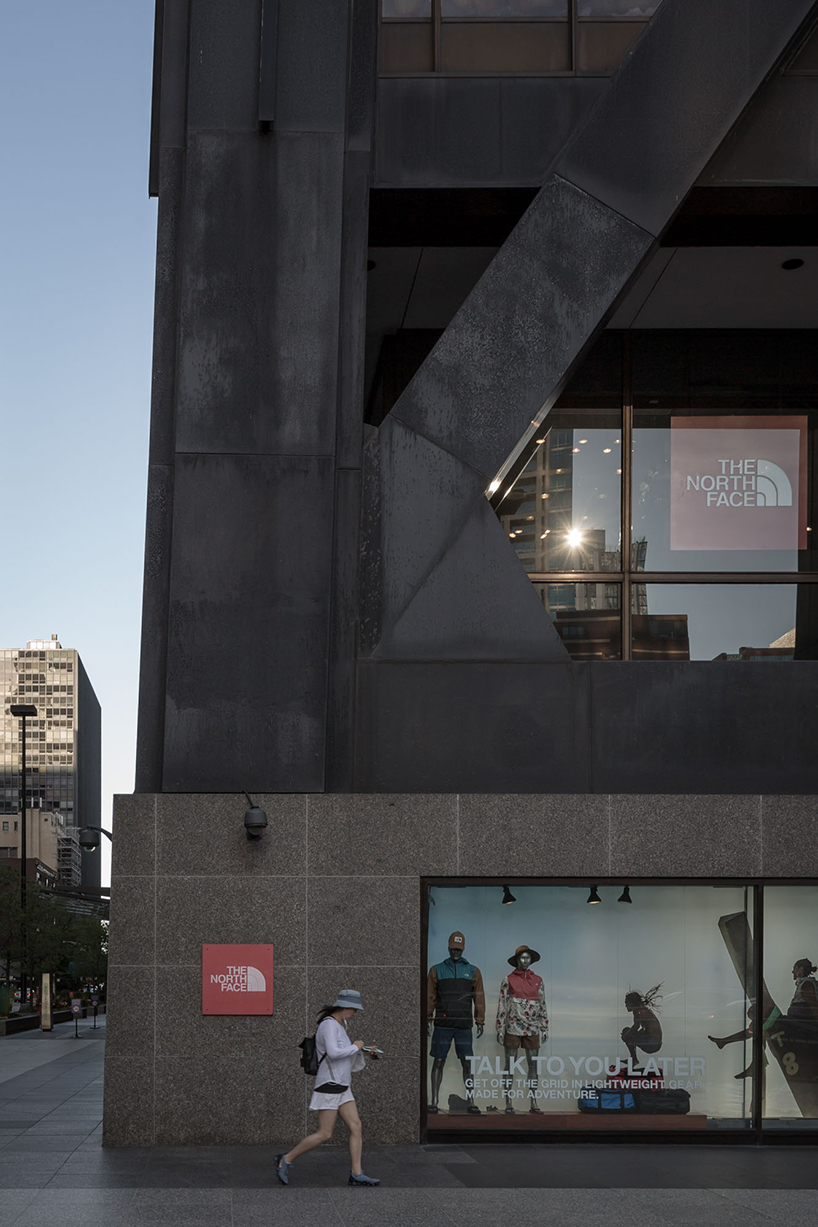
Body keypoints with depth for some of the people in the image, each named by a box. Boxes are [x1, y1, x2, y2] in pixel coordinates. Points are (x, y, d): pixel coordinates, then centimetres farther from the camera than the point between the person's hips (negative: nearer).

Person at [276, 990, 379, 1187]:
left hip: (342, 1088, 9)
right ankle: (286, 1160, 7)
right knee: (324, 1134, -5)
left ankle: (356, 1174, 3)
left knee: (356, 1127, 2)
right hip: (329, 1085, -9)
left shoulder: (338, 1025, 14)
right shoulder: (329, 1025, -16)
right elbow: (333, 1053, -30)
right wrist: (355, 1047, -15)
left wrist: (362, 1049, 9)